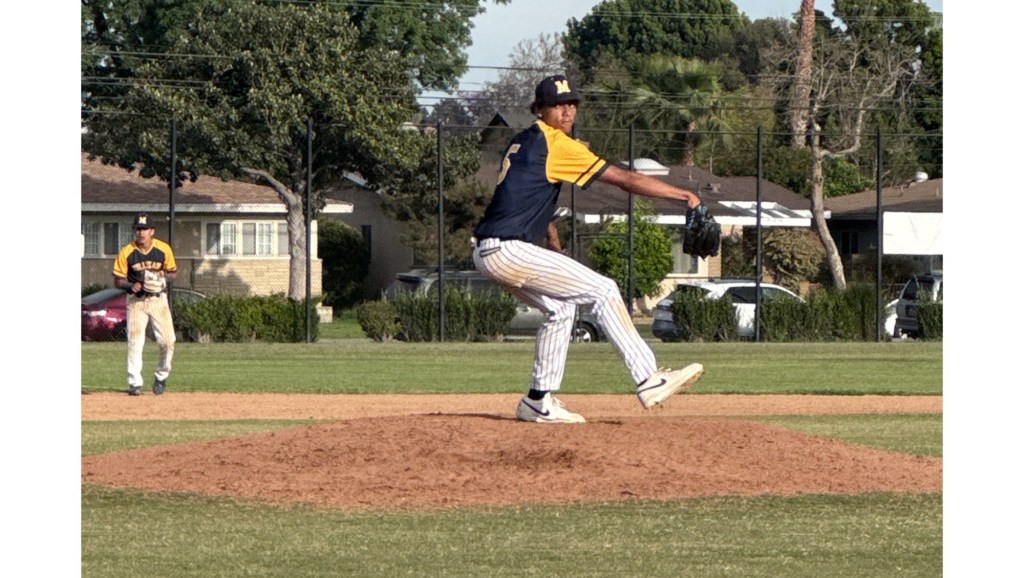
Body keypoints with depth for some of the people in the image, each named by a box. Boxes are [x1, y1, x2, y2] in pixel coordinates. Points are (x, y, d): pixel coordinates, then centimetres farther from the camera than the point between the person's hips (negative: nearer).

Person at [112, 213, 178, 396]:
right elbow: (118, 281, -2)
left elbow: (173, 273, 7)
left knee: (167, 341, -5)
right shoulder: (126, 252, -8)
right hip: (136, 300, -1)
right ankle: (135, 383, -3)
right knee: (135, 341, -9)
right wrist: (131, 285, -22)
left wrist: (164, 277, -15)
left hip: (158, 299, 1)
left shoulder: (164, 249, -5)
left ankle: (161, 377, 19)